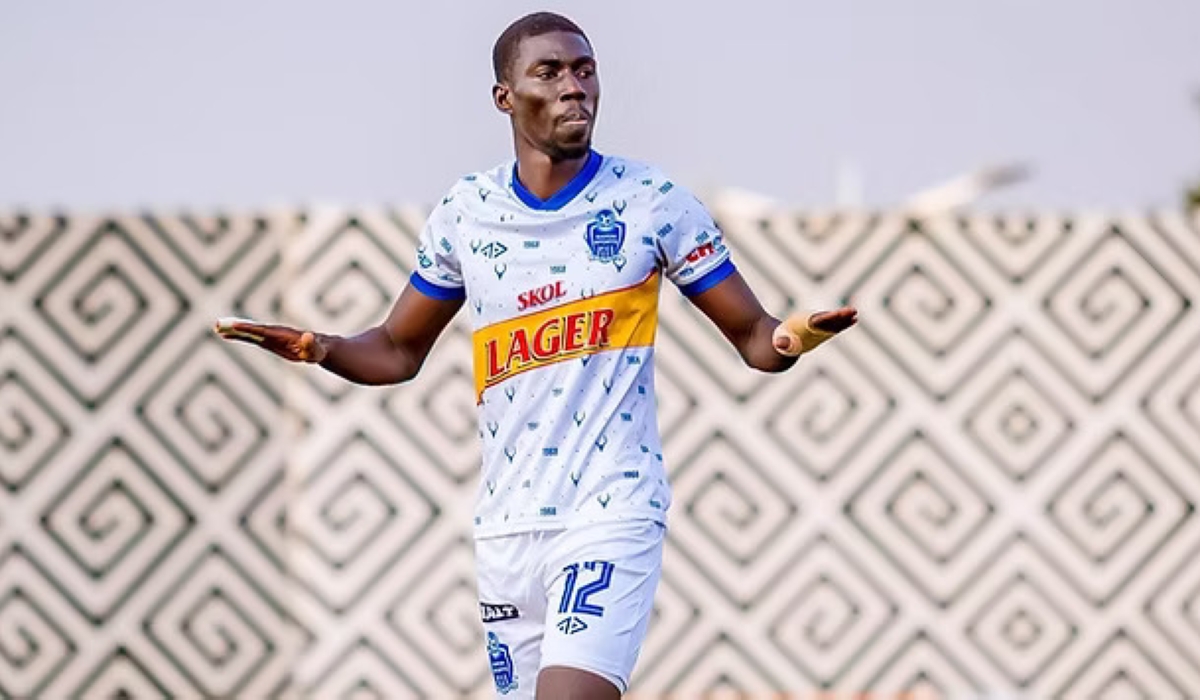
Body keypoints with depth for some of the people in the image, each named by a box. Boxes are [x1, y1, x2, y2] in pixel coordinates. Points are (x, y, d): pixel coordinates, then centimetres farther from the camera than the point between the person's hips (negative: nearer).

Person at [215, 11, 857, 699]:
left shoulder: (652, 201, -2)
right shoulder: (466, 211, 7)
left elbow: (752, 335, 2)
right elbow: (397, 351, 18)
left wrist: (787, 340, -21)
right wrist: (322, 349, -3)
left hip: (612, 514, -4)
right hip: (506, 526, 4)